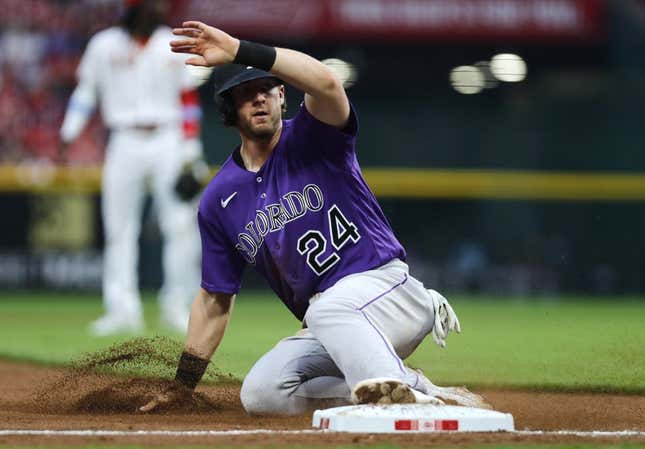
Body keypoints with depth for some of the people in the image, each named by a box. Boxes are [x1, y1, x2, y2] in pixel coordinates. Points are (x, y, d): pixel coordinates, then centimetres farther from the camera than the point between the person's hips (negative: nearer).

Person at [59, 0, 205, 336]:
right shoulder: (105, 45, 3)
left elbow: (188, 99, 8)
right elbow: (85, 91, 7)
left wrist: (190, 150, 1)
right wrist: (68, 136, -3)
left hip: (168, 143, 0)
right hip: (125, 143, 0)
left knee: (181, 223, -7)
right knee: (119, 228, -1)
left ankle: (177, 307, 3)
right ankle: (123, 309, 2)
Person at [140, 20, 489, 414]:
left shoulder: (313, 139, -3)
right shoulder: (219, 201, 10)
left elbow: (326, 82, -28)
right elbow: (215, 301, 16)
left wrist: (240, 51, -31)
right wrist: (184, 384, 14)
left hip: (386, 287, -6)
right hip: (324, 328, 6)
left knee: (326, 308, -36)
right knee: (260, 393, -19)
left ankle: (398, 392, -53)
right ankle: (416, 390, -16)